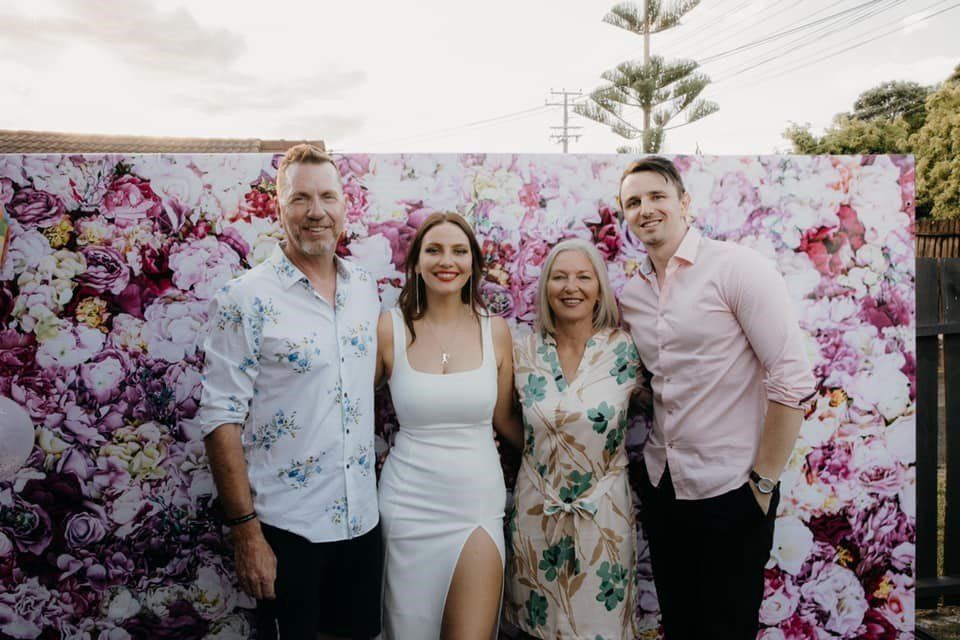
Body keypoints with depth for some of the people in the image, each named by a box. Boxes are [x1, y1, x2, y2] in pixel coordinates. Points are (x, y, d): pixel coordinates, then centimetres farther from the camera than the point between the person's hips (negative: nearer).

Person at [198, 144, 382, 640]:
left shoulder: (365, 288, 4)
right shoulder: (246, 299, -13)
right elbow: (221, 419, -13)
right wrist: (245, 530, -15)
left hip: (362, 519, 5)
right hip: (286, 527, -5)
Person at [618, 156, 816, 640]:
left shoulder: (737, 267, -12)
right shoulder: (629, 295, 6)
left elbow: (792, 380, -15)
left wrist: (763, 481, -14)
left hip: (730, 490, -5)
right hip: (660, 486, 6)